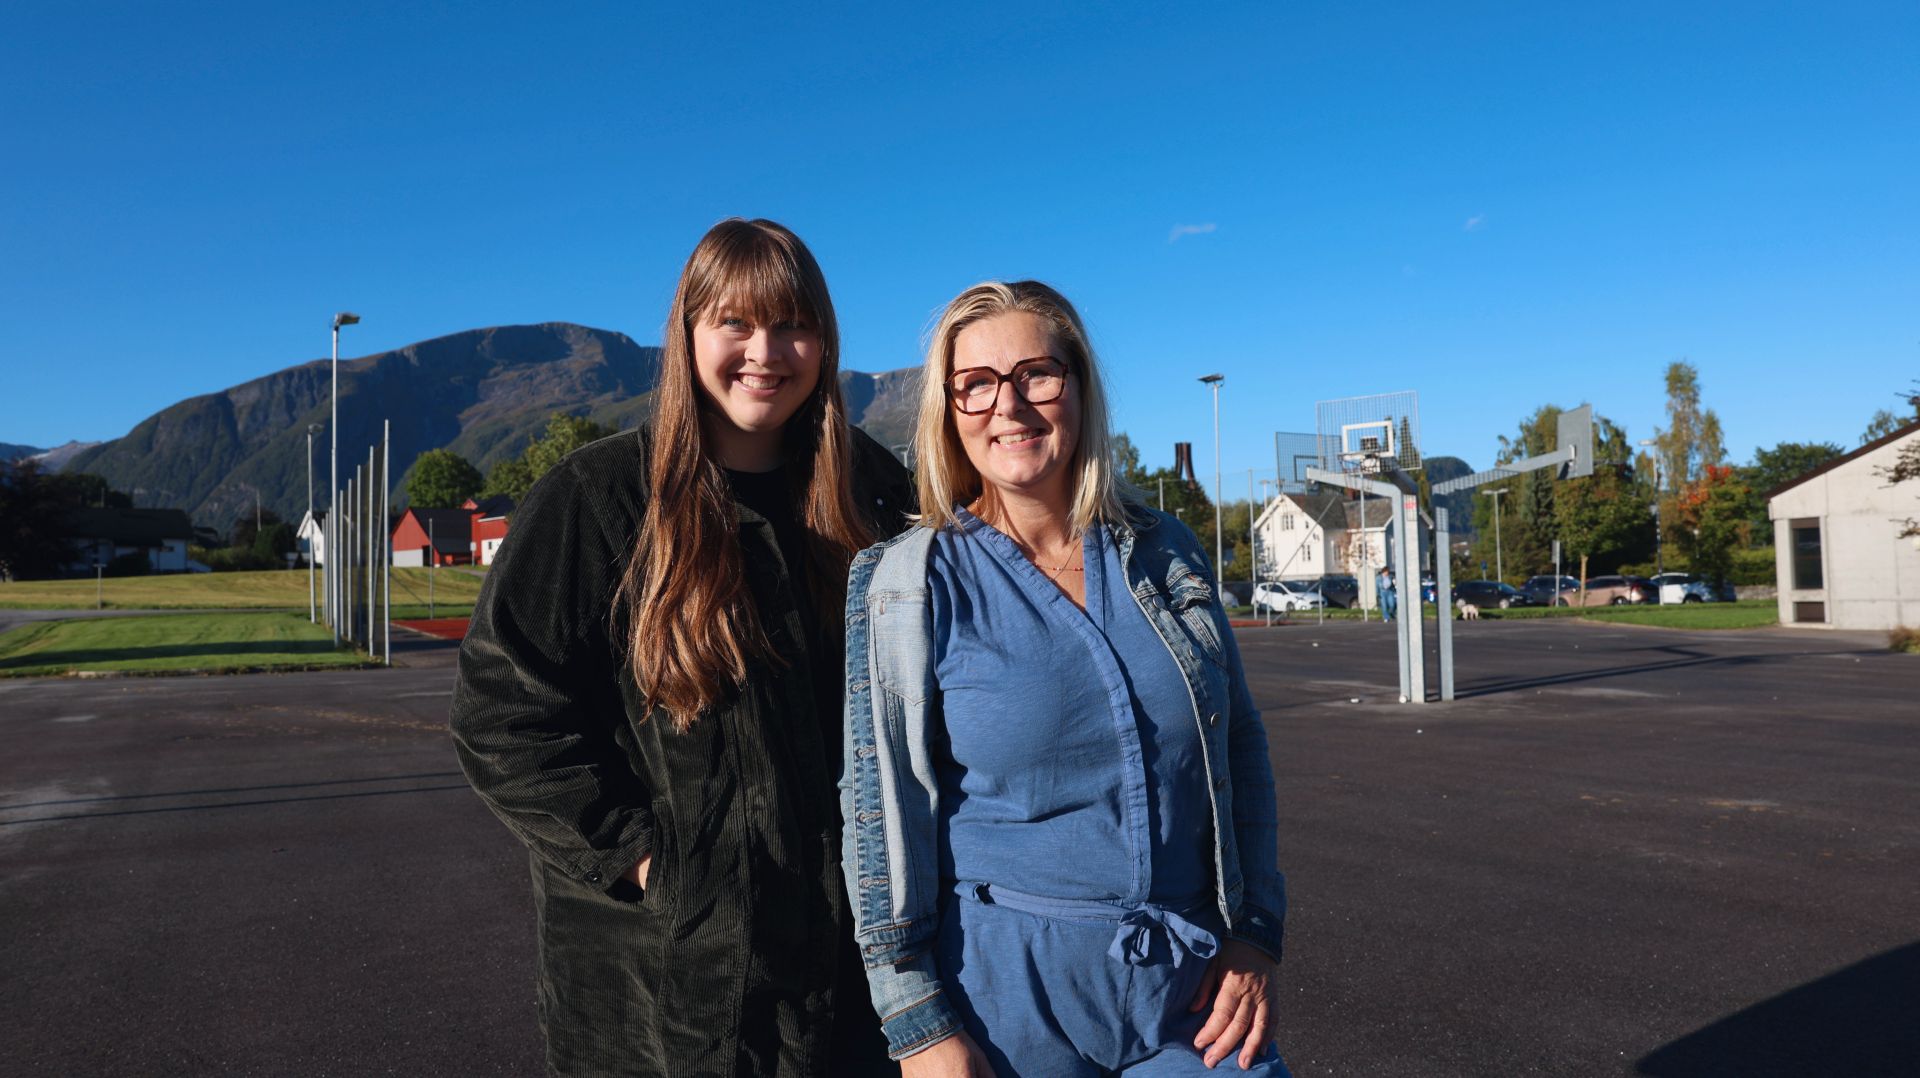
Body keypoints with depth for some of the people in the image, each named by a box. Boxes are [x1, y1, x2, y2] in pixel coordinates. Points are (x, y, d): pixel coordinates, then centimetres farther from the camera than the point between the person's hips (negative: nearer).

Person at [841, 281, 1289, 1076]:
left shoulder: (1166, 553, 2)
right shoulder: (911, 585, -8)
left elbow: (1241, 755, 8)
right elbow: (883, 806, -9)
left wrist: (1256, 935, 2)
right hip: (1011, 991, -2)